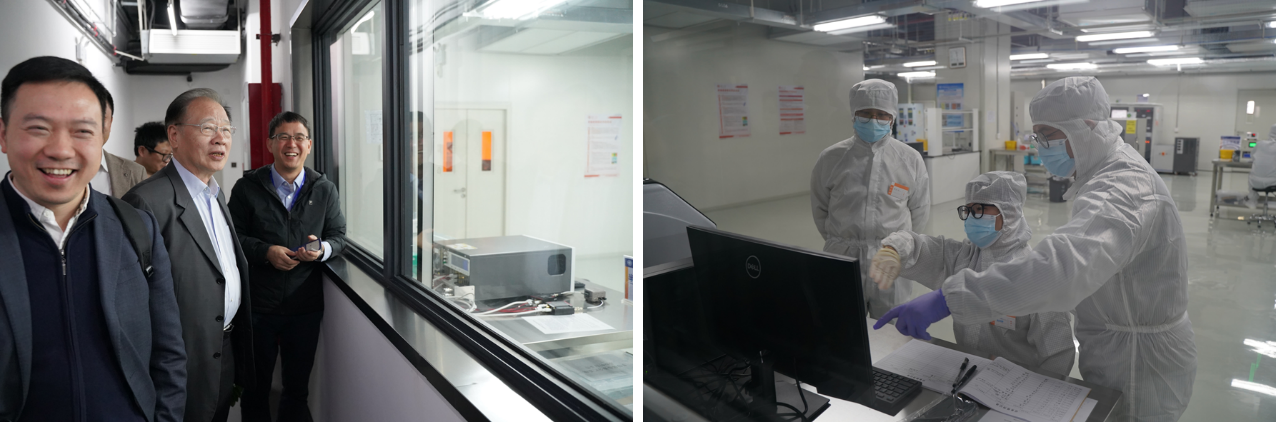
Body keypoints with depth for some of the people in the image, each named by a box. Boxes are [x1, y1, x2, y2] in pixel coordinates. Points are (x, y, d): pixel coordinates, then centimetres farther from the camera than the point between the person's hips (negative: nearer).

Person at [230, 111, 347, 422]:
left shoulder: (325, 190, 4)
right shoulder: (247, 188, -1)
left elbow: (339, 236, 7)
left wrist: (322, 249, -15)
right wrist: (266, 251, -17)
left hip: (306, 306, 1)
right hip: (258, 305, -1)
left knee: (298, 387, 14)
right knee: (255, 386, 14)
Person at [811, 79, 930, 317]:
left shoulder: (910, 159, 1)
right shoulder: (831, 159, 0)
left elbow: (919, 211, 10)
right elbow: (820, 209, 10)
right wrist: (841, 243, 10)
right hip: (843, 261, 0)